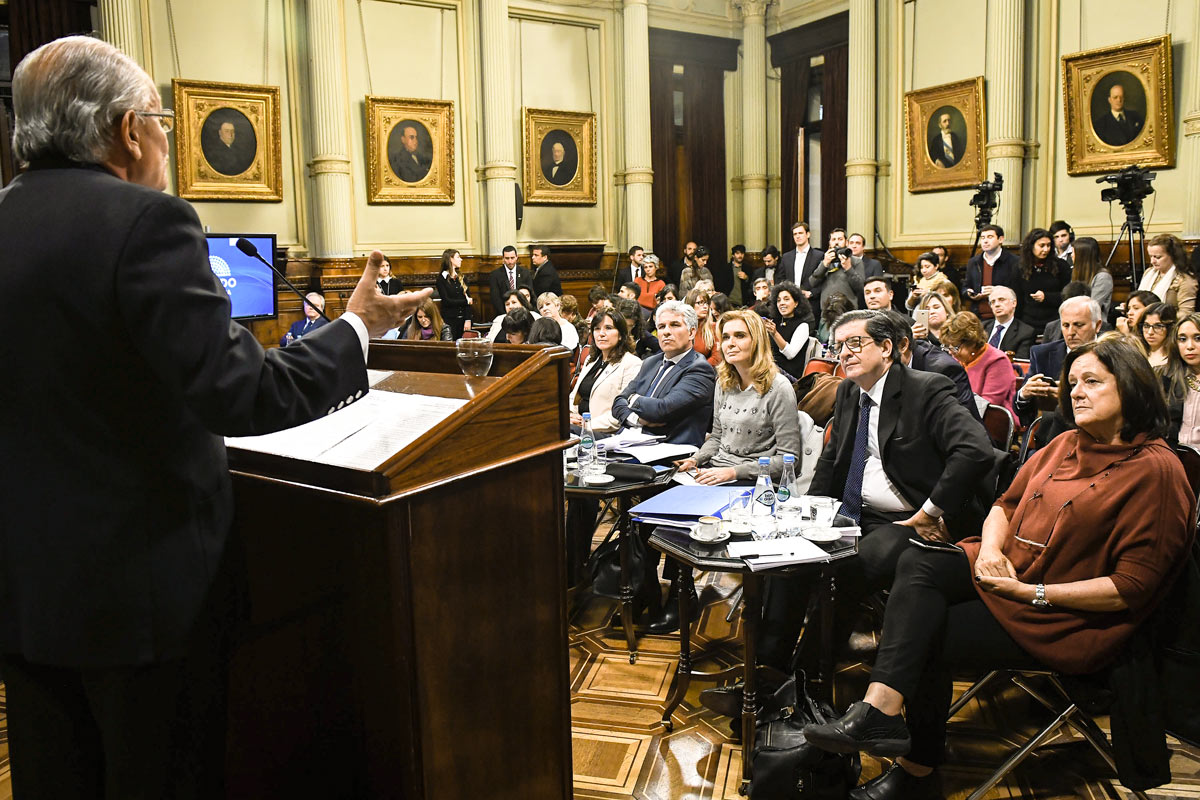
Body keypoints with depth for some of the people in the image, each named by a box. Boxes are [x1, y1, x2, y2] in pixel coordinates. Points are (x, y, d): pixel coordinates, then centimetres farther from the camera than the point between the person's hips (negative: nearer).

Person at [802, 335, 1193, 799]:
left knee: (931, 634, -19)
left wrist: (1035, 594, -19)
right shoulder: (1066, 445, 10)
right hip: (1008, 570, 7)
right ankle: (881, 709, -33)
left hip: (1069, 620, -7)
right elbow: (1007, 504, 17)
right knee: (918, 563, -21)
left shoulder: (1156, 471, -12)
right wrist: (990, 548, -6)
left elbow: (1133, 586, -16)